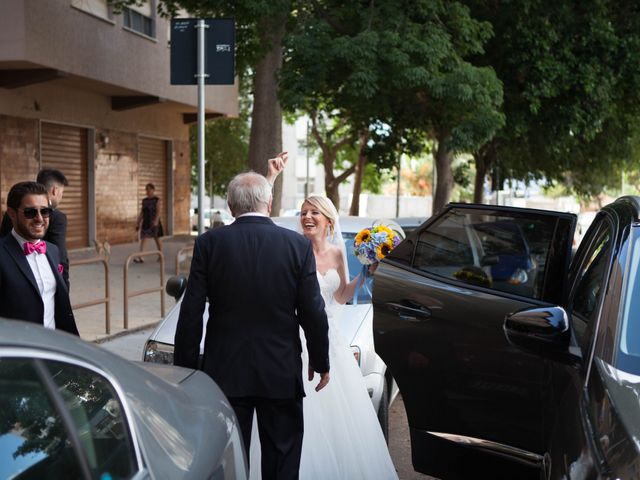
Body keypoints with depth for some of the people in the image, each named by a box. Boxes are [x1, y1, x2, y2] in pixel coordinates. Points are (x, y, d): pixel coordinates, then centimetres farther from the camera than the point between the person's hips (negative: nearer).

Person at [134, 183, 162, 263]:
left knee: (157, 238, 6)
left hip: (153, 223, -5)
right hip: (145, 222, 5)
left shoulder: (156, 200, -5)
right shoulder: (144, 201, 11)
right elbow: (141, 213, 14)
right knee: (143, 239, -4)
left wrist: (156, 221, -28)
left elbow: (158, 211, -14)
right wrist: (138, 223, 11)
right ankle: (140, 257, -9)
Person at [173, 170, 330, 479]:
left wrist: (184, 367, 5)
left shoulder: (209, 243, -6)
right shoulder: (298, 245, -6)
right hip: (281, 373, 0)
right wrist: (321, 362, 10)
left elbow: (191, 314, -4)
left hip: (225, 372, 0)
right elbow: (313, 313, -3)